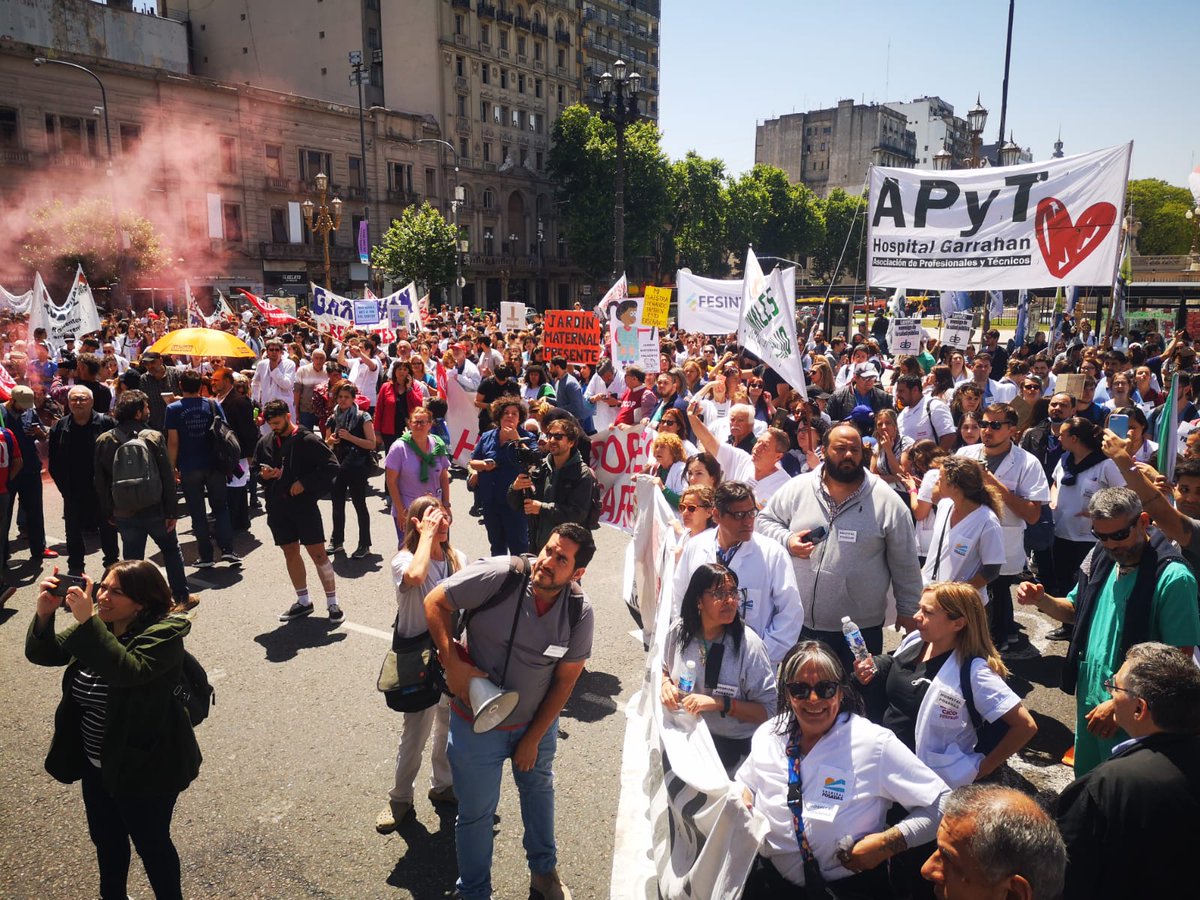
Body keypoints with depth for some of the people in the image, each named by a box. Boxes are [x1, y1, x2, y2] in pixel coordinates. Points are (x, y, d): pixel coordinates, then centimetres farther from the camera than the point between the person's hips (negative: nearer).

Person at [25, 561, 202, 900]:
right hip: (97, 763, 7)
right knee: (106, 838, 27)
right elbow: (40, 653, -3)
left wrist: (87, 621, -42)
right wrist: (44, 614, -23)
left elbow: (127, 671, -39)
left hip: (144, 767, -7)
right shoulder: (97, 626, -1)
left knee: (150, 843, 13)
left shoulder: (163, 633, -23)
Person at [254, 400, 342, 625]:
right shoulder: (265, 442, 6)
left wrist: (305, 483, -17)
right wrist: (264, 475, -6)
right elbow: (256, 470, 18)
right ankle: (303, 602, 26)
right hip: (278, 507, 6)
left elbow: (331, 467, -11)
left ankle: (333, 603, 5)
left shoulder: (308, 440, -10)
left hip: (305, 505, -5)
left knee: (318, 554, -4)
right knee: (290, 553, 13)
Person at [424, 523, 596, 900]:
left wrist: (533, 738, -5)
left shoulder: (580, 613, -18)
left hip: (536, 723, 3)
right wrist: (453, 663, -25)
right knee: (476, 812, 14)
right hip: (477, 724, -3)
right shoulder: (498, 576, -29)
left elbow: (565, 680, -9)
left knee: (538, 790, 27)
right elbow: (435, 602, -17)